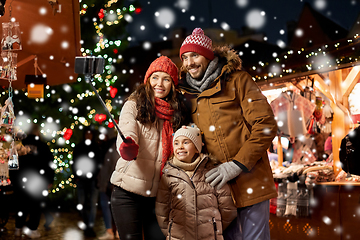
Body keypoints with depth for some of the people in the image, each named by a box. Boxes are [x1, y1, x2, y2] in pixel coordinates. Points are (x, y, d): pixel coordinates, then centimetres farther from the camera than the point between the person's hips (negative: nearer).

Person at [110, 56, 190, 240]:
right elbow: (127, 137, -19)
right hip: (128, 191, -4)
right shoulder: (133, 105, -3)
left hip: (157, 193, 4)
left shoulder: (176, 112, 9)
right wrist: (127, 148, -40)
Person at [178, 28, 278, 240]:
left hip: (249, 180, -4)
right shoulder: (187, 94, 14)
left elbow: (266, 125, -7)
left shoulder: (237, 80, 1)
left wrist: (237, 164, -14)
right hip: (215, 184, 4)